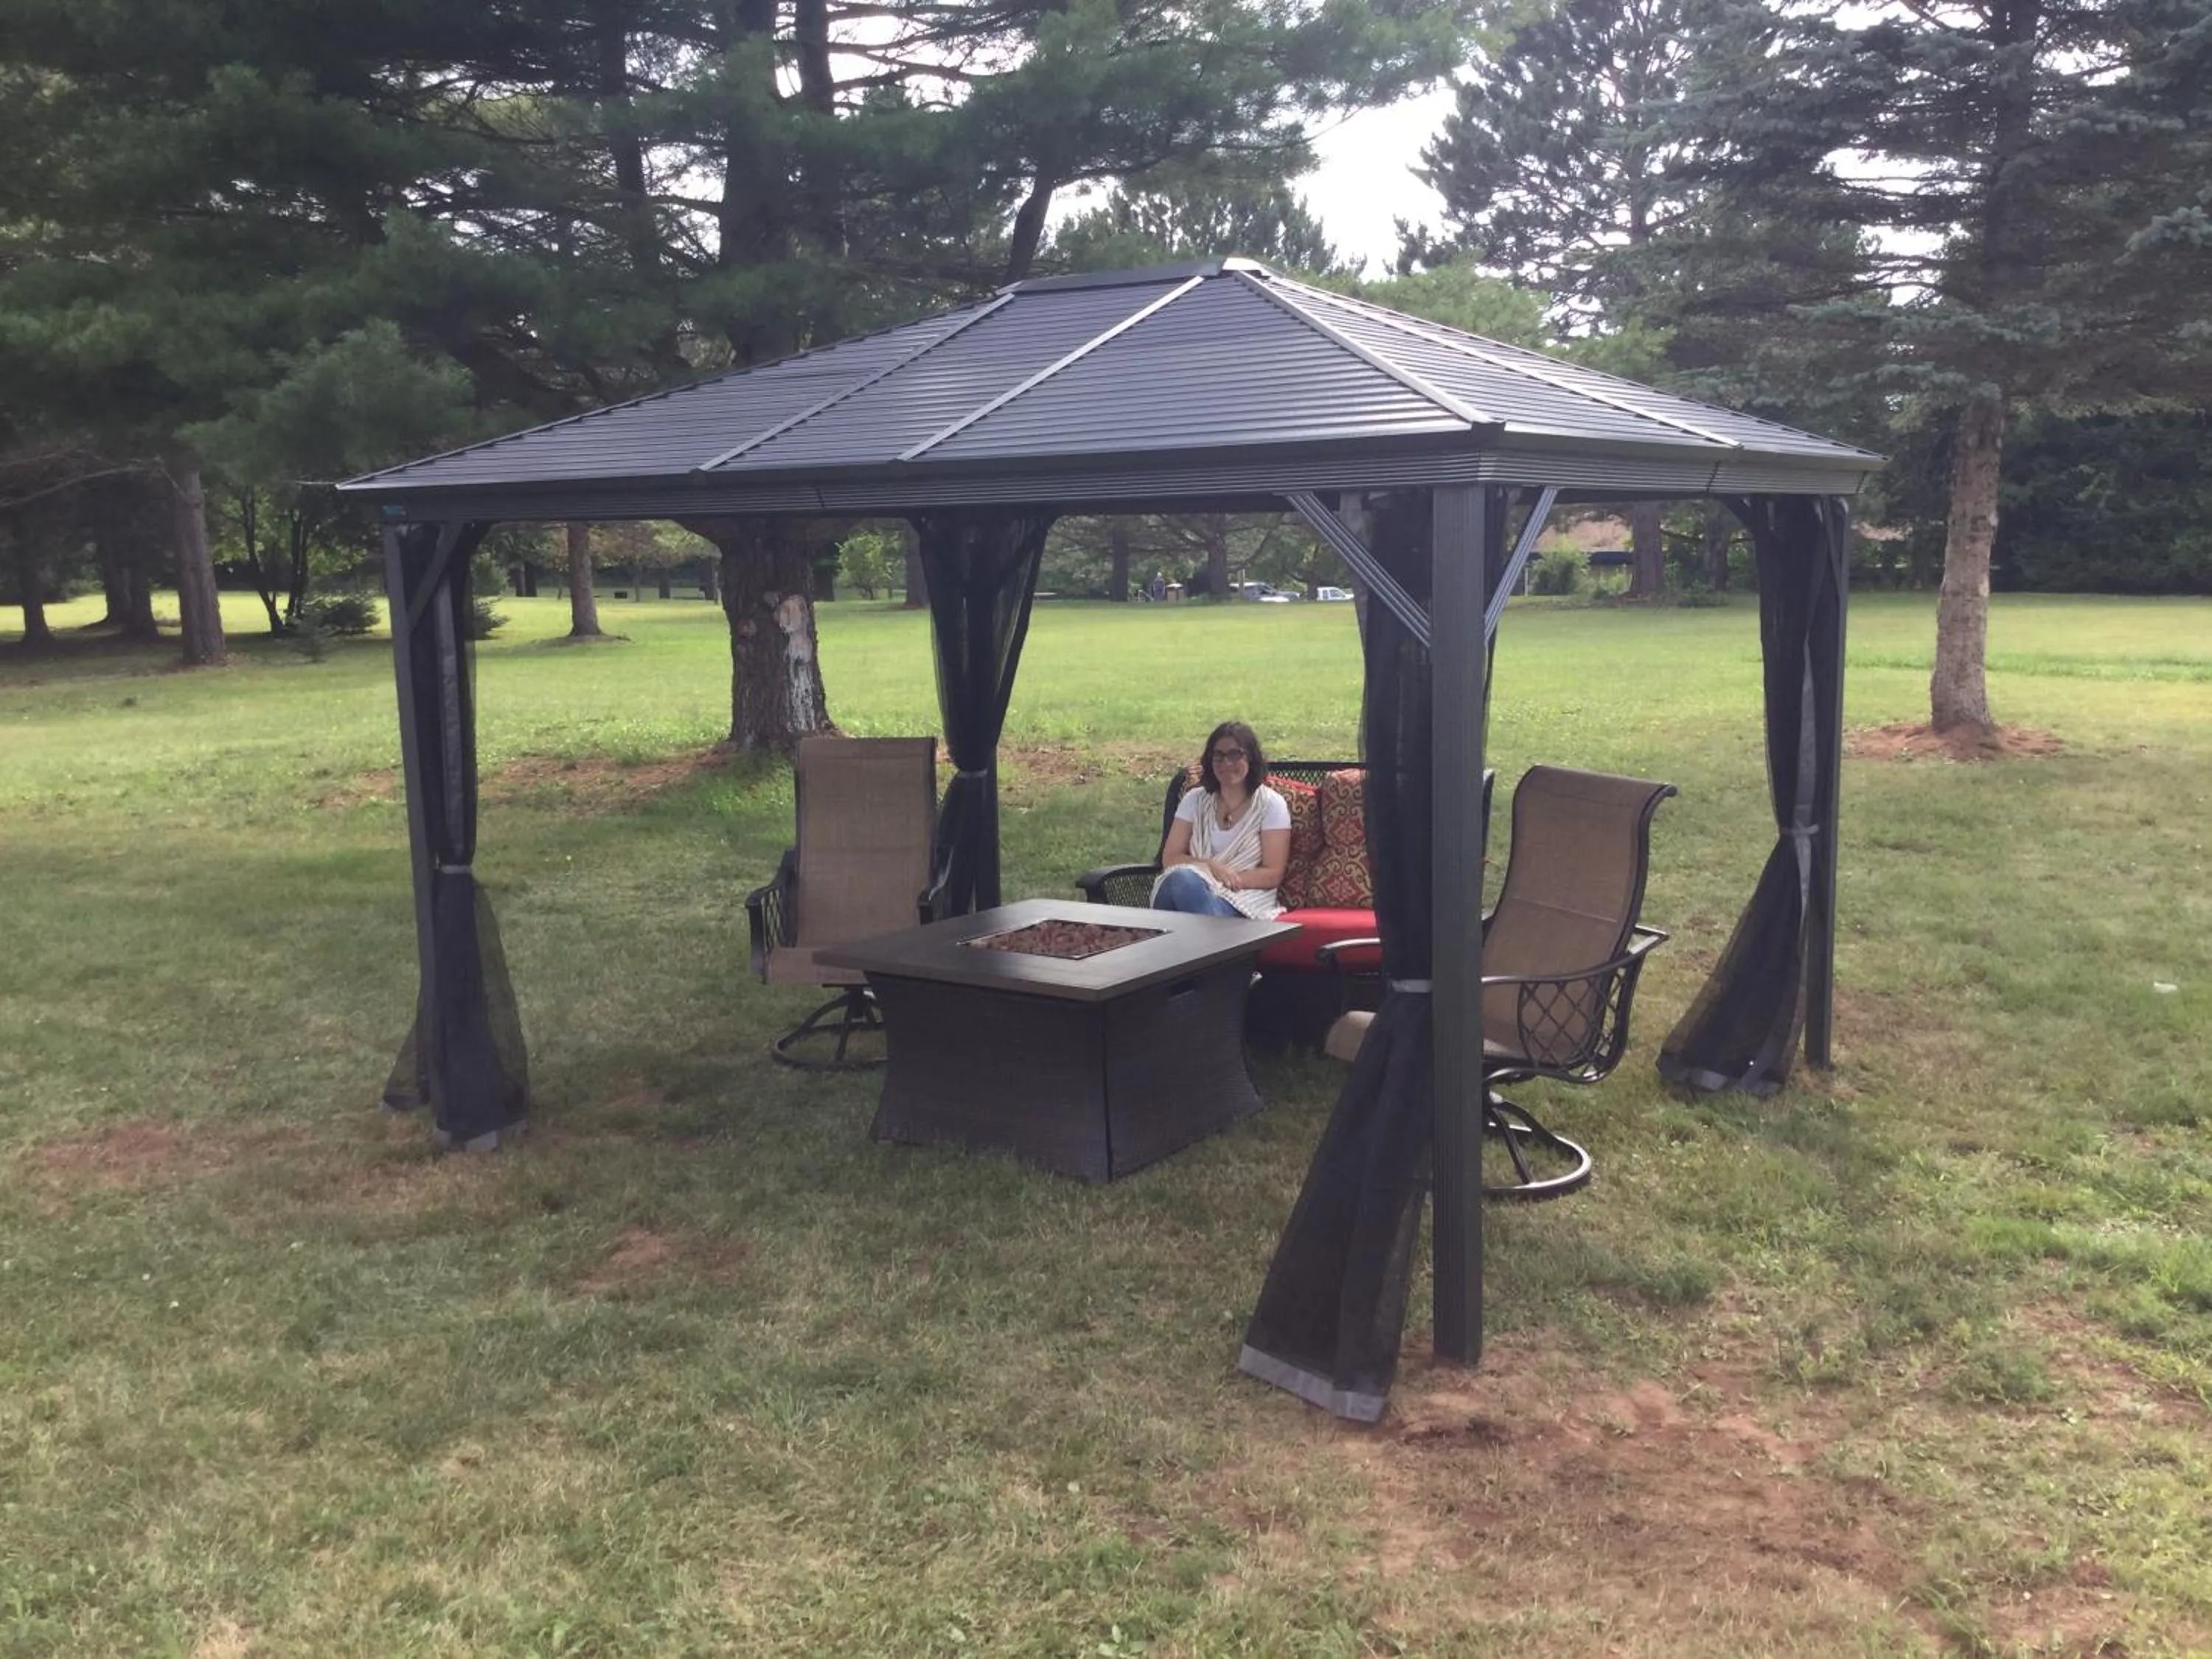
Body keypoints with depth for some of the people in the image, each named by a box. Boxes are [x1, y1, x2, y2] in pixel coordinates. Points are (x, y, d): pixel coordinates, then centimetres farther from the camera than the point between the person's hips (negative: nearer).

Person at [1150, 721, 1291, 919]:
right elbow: (1170, 858, 9)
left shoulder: (1271, 804, 5)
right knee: (1182, 877, -36)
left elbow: (1273, 874, 0)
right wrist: (1210, 867, -11)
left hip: (1243, 900, -3)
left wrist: (1229, 878, -16)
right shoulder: (1195, 800, 15)